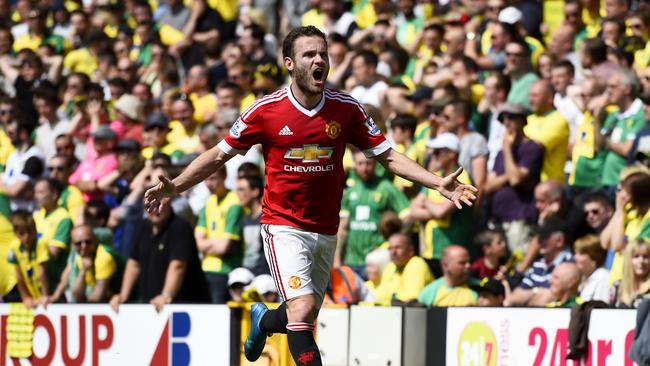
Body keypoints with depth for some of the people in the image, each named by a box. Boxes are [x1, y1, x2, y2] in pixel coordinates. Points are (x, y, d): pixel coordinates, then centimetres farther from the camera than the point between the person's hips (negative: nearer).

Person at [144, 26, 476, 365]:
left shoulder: (346, 109, -3)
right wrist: (174, 187, -10)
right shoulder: (266, 110, -9)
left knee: (304, 319, 16)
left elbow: (388, 156, 2)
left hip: (326, 232, 4)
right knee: (302, 309, -23)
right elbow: (219, 155, 1)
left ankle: (263, 320, 50)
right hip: (283, 226, -4)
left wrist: (439, 183, -8)